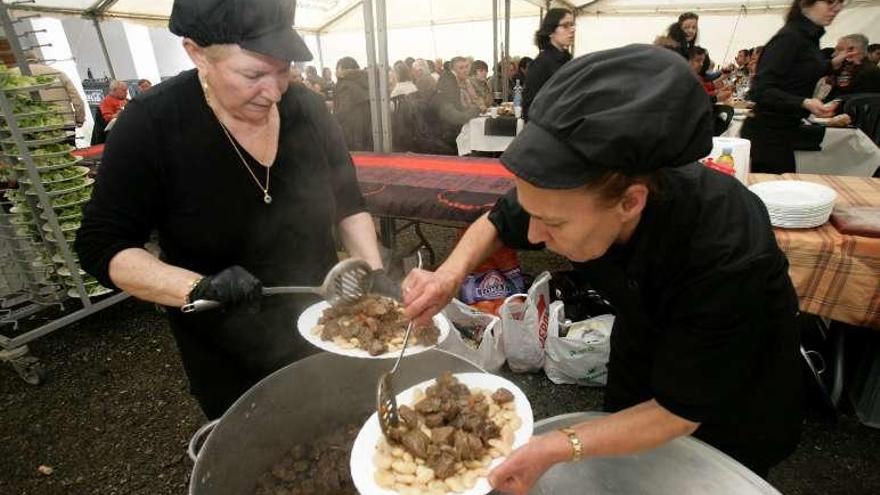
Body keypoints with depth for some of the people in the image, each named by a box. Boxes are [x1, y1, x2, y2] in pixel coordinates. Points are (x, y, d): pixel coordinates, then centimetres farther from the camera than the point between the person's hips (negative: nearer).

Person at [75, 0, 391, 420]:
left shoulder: (307, 110, -10)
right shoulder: (150, 126, -19)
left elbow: (348, 205, 1)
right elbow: (101, 245, -13)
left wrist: (375, 275, -12)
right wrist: (198, 287, -30)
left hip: (322, 329, 3)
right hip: (227, 356, -2)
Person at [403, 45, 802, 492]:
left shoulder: (728, 255, -42)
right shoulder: (578, 189, -30)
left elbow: (679, 412, -31)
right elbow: (496, 223, -11)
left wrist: (557, 449, -42)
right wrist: (451, 273, -30)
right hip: (641, 350, 4)